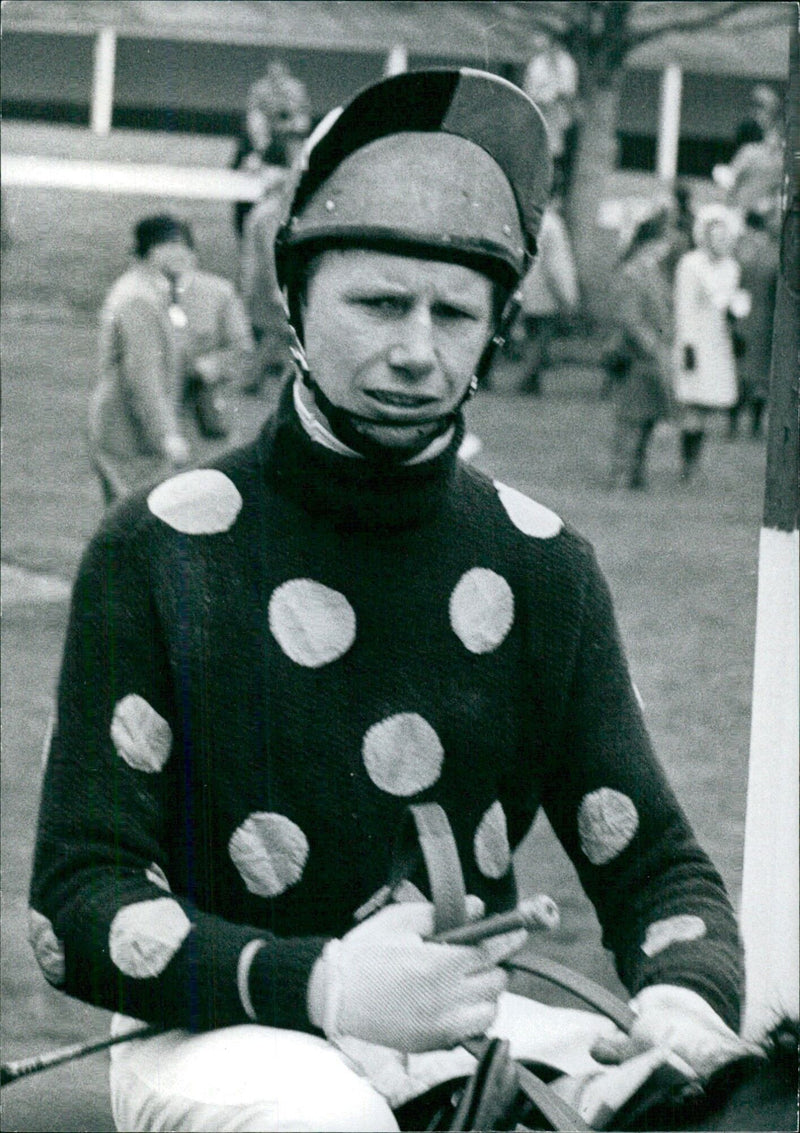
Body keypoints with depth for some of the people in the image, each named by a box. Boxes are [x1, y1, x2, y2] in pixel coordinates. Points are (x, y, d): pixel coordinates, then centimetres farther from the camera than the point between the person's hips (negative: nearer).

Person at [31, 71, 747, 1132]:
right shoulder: (158, 553, -6)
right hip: (220, 1033, -3)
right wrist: (316, 987, -27)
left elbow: (653, 864, 9)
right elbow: (78, 906, -9)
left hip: (475, 1018, 4)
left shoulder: (542, 563, 7)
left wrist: (689, 1000, -17)